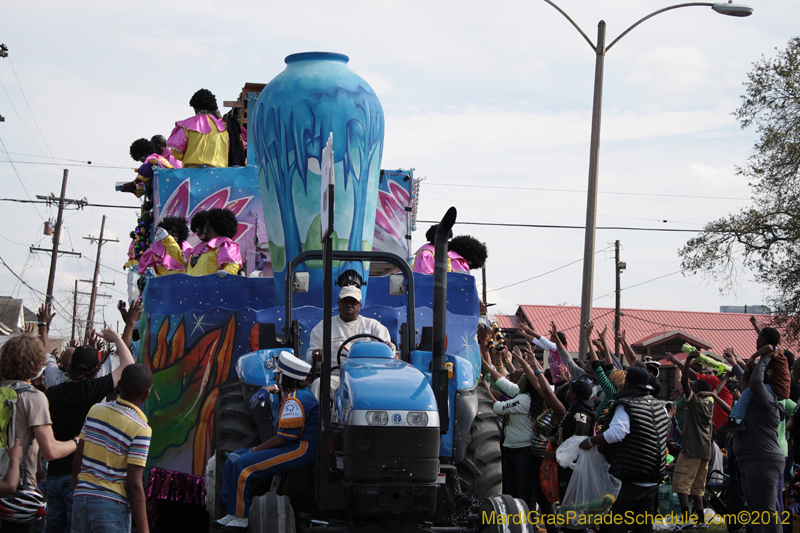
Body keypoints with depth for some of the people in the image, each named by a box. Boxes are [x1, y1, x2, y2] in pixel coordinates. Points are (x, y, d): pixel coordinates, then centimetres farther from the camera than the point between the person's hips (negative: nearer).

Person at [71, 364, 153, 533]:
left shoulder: (95, 411, 5)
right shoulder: (140, 429, -12)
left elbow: (76, 463, 11)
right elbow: (133, 484, -15)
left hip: (81, 500, 6)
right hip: (112, 506, -6)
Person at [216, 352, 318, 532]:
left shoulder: (294, 400, -17)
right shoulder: (299, 395, 18)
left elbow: (283, 438, -20)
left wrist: (256, 450, -11)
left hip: (301, 451, -12)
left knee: (243, 465, -22)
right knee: (234, 458, 8)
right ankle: (231, 514, 4)